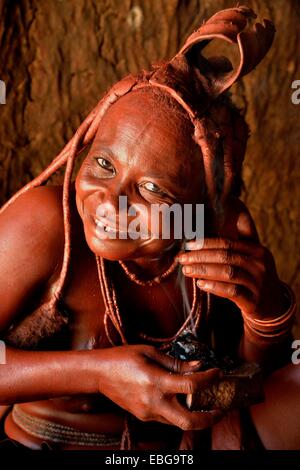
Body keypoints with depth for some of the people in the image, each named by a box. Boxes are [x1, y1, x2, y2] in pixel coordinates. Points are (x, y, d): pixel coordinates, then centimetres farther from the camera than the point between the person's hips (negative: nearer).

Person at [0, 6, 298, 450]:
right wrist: (97, 372, -30)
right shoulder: (44, 224, -23)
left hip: (191, 435, 3)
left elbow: (251, 380, -1)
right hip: (42, 440, -2)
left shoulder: (224, 227, -11)